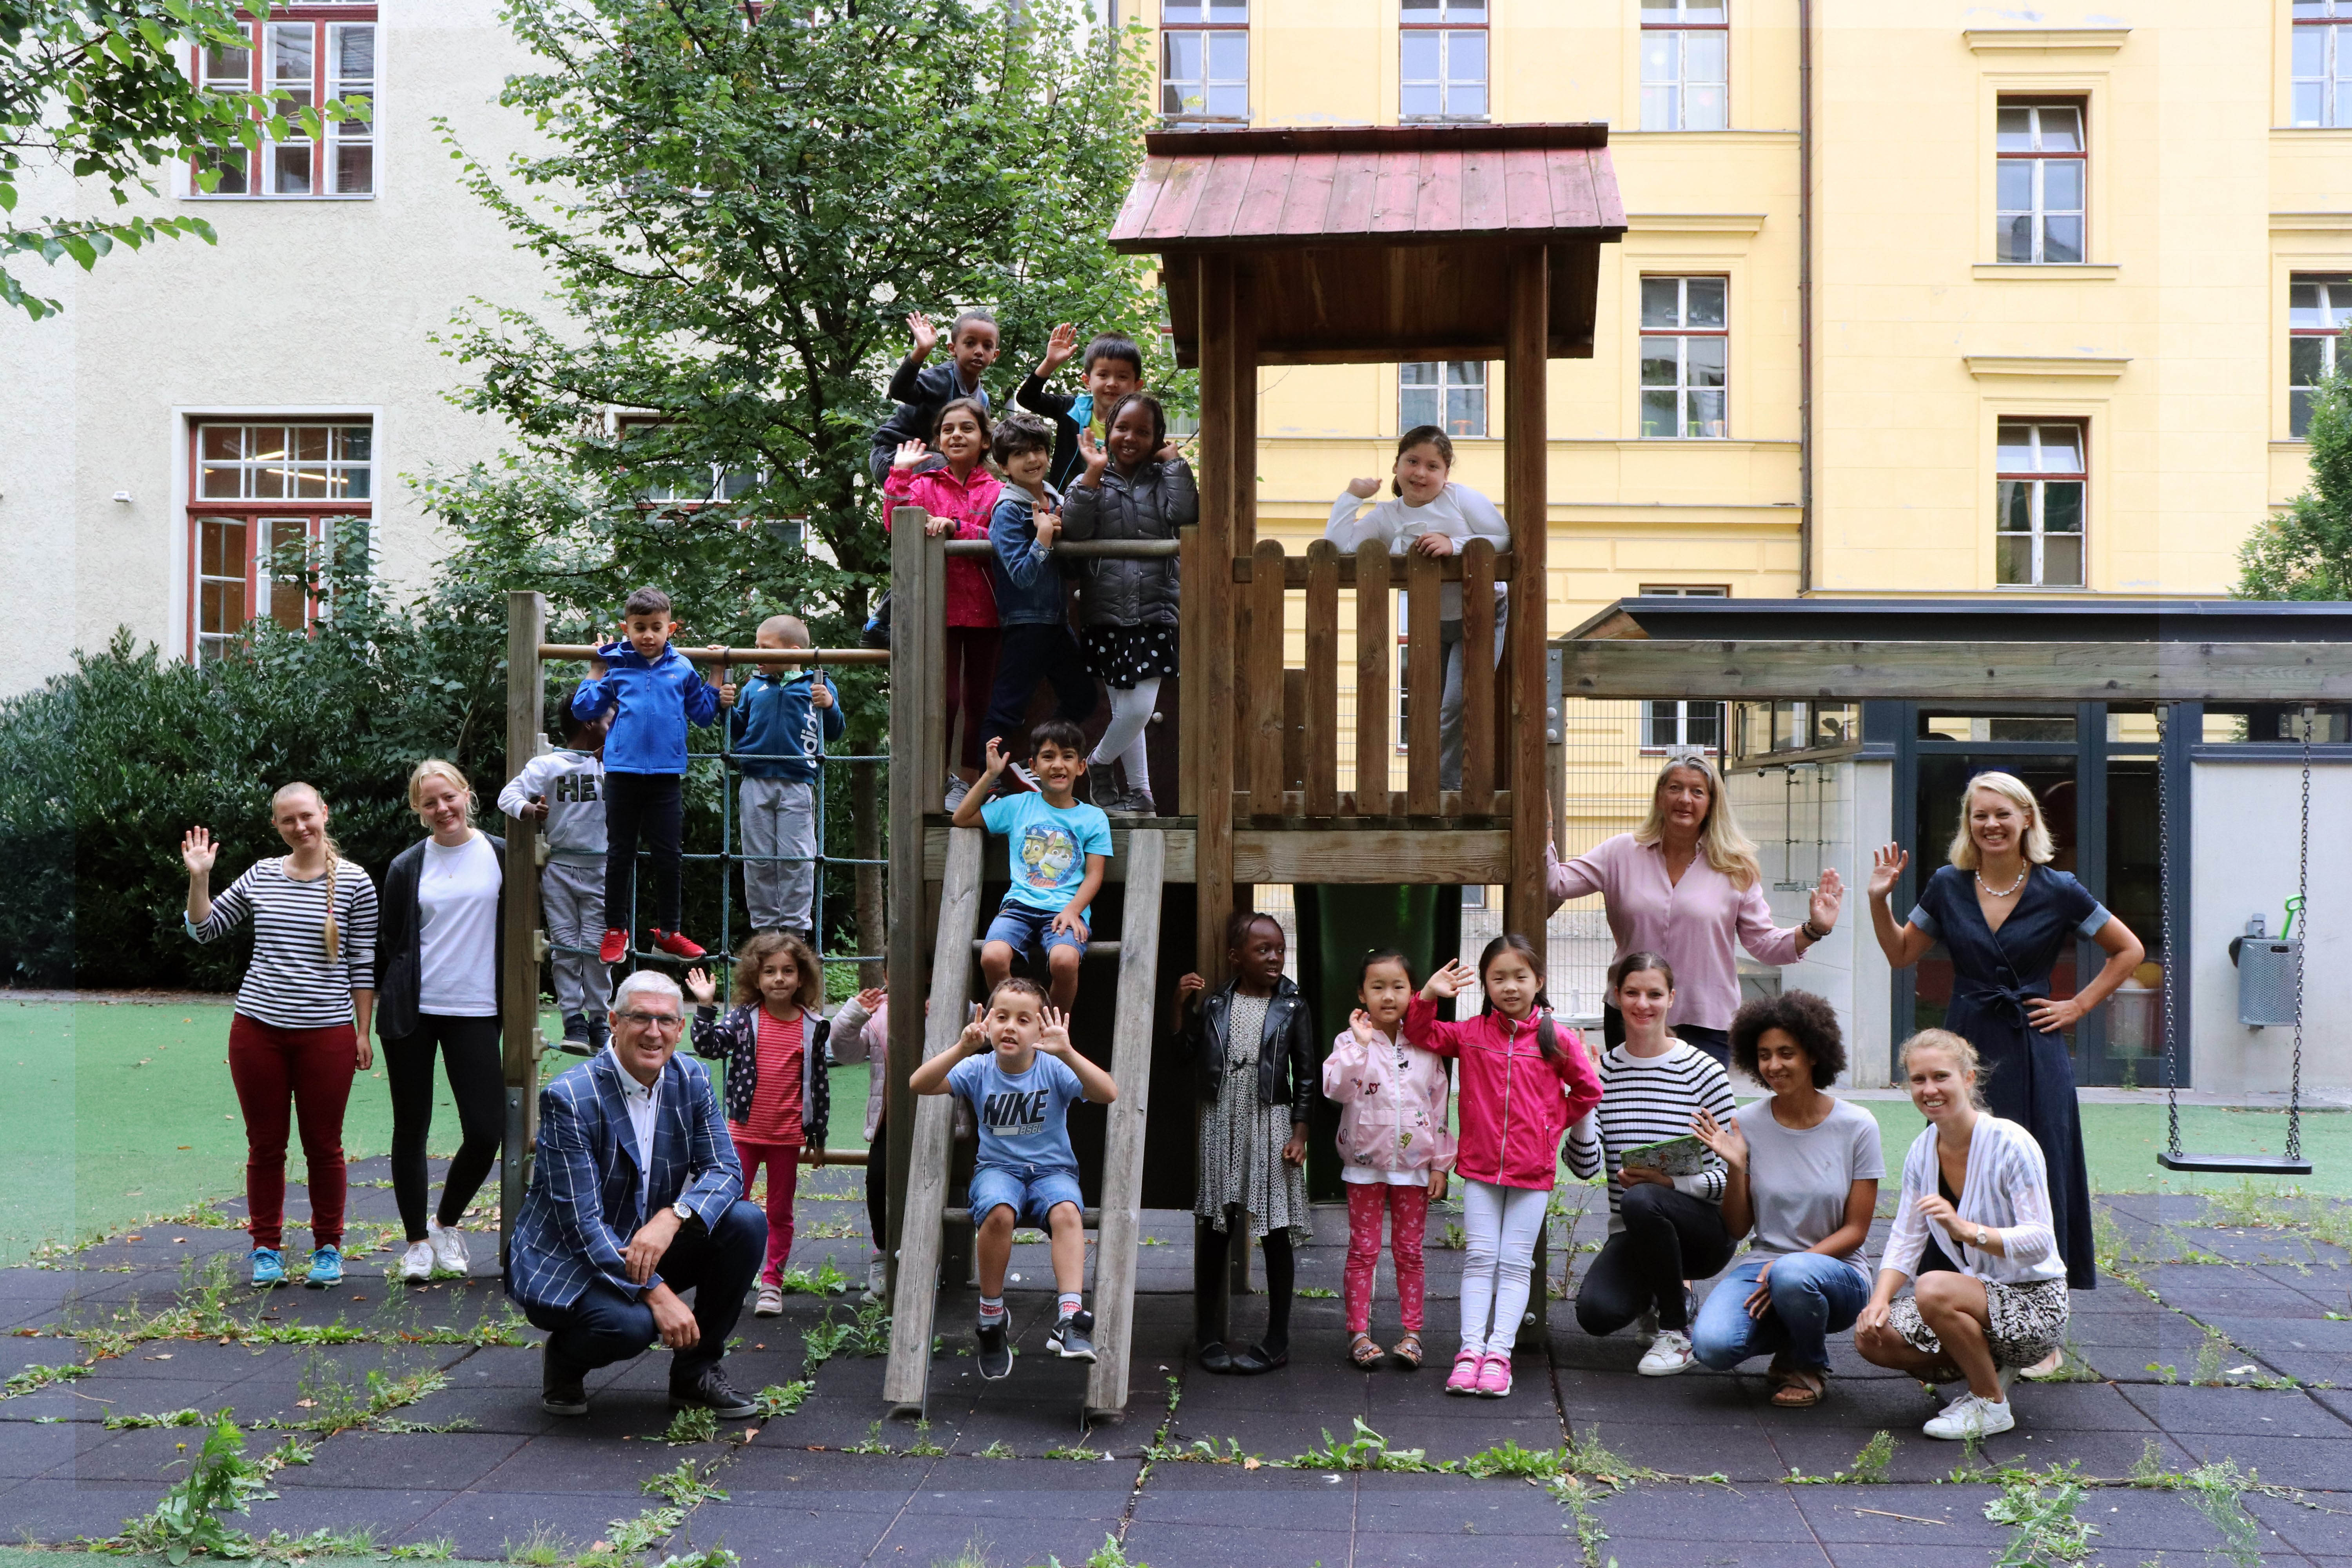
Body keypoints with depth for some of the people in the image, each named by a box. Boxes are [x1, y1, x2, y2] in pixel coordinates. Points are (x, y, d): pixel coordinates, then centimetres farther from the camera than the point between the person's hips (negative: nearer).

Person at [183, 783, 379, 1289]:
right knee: (265, 1145, 8)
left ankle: (327, 1247, 19)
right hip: (258, 1029, 2)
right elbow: (205, 929, 15)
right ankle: (266, 1248, 20)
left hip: (327, 1034, -2)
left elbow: (363, 963, 1)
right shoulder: (261, 877, 7)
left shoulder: (354, 883, -1)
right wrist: (199, 877, 1)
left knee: (323, 1146, 6)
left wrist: (363, 1033, 0)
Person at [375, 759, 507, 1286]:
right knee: (412, 1131, 5)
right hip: (412, 1013, 0)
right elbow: (389, 946, 8)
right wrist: (373, 1010, 6)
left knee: (486, 1133, -7)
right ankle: (418, 1241, 20)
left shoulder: (500, 856, 2)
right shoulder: (407, 868, 4)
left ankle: (446, 1221, 18)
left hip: (474, 1013, 0)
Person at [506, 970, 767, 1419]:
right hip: (564, 1264, -6)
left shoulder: (692, 1081, -1)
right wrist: (657, 1293, -32)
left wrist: (672, 1218, -29)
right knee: (630, 1323, -35)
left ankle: (697, 1369, 1)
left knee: (746, 1222, -16)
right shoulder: (568, 1098, -20)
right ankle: (565, 1359, 3)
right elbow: (581, 1221, -23)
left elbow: (725, 1170, -6)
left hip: (649, 1248, 6)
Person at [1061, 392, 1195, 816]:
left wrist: (1174, 462, -6)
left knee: (1140, 708, -8)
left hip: (1154, 610, 0)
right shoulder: (1093, 481, 7)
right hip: (1106, 610, 0)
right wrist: (1094, 472, -12)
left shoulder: (1163, 479, 9)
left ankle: (1095, 764, 17)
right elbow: (1074, 530, -10)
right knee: (1128, 708, 4)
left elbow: (1185, 515, -11)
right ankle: (1137, 792, 19)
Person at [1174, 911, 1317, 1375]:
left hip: (1270, 1124, -2)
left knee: (1276, 1231, 1)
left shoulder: (1293, 1008, 0)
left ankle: (1277, 1341, 10)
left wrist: (1300, 1133, -4)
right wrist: (1182, 1006, -4)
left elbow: (1305, 1076, 2)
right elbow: (1186, 1055, 6)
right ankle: (1208, 1336, 16)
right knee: (1213, 1227, 5)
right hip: (1221, 1124, 2)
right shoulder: (1214, 1004, 4)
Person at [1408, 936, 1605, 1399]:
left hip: (1533, 1170, -1)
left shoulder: (1557, 1039, -3)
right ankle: (1471, 1348, 1)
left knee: (1516, 1263, 2)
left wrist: (1555, 1122, 6)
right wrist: (1428, 996, -5)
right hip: (1480, 1166, 1)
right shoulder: (1471, 1034, 1)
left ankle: (1499, 1352, 1)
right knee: (1479, 1257, 1)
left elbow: (1588, 1091, 9)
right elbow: (1421, 1035, 11)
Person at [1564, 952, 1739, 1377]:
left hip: (1705, 1230, -3)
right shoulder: (1603, 1069, 2)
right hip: (1634, 1235, 3)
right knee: (1596, 1313, -25)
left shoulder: (1701, 1071, -7)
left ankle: (1676, 1332, -13)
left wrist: (1669, 1182, -22)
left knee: (1640, 1200, -36)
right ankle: (1656, 1294, 14)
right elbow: (1585, 1166, -6)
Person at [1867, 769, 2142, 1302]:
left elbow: (2129, 950, 9)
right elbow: (1902, 954, 15)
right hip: (1966, 1044, 2)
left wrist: (2078, 1005, 3)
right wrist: (1880, 900, 1)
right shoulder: (1948, 887, 5)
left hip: (2032, 1053, -2)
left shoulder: (2058, 891, -1)